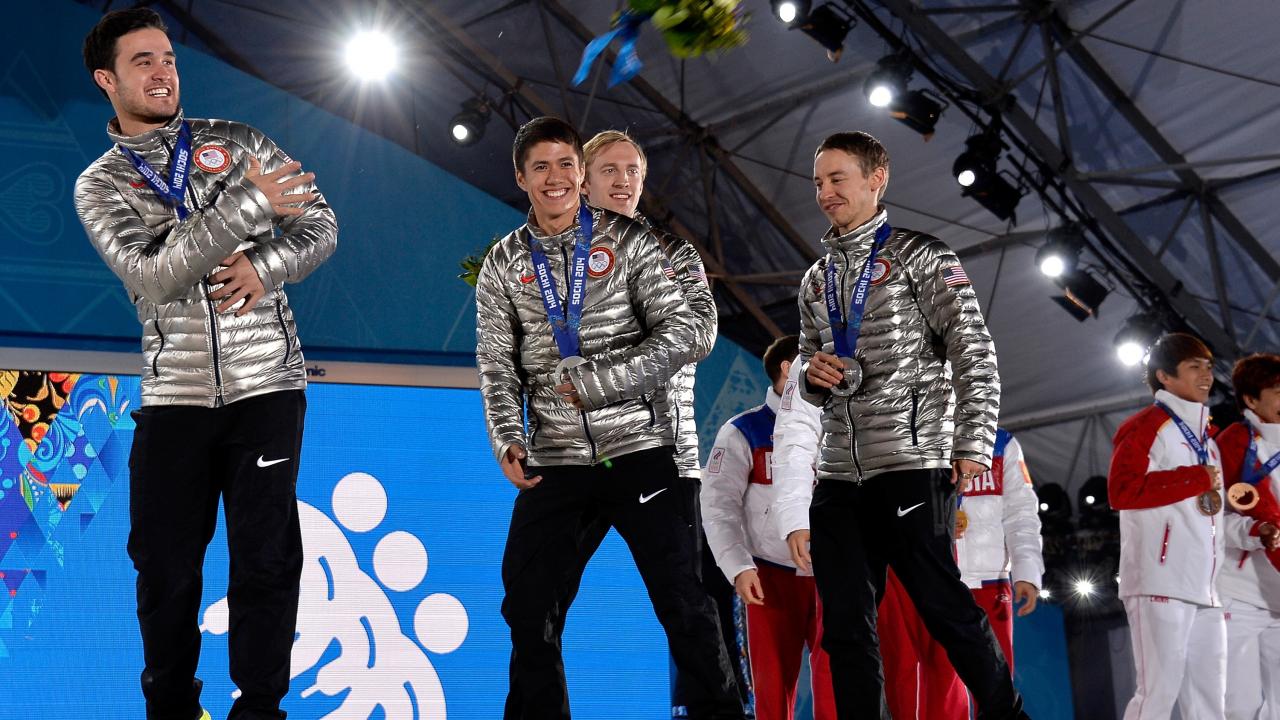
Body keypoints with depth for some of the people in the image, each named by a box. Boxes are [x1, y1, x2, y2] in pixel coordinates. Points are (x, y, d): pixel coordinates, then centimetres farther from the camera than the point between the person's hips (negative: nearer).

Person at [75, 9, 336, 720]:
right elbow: (152, 275, -13)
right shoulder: (99, 184, 4)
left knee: (266, 560, -1)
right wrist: (249, 206, -18)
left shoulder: (239, 143, 9)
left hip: (266, 386, 0)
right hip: (174, 395, 0)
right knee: (165, 566, 6)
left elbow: (320, 227, 7)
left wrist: (262, 267, -13)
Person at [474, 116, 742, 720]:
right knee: (529, 611, 4)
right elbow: (497, 367, 5)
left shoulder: (627, 242, 2)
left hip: (638, 448, -2)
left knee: (681, 599, -3)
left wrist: (595, 382, -13)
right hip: (553, 460, 2)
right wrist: (508, 440, -11)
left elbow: (682, 335, -5)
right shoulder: (504, 263, 9)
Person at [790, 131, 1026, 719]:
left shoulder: (919, 256, 1)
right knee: (845, 625, 4)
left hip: (911, 463, -6)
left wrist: (973, 443, -13)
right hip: (838, 473, 6)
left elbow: (973, 355, -4)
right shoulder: (816, 280, 20)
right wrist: (815, 373, 1)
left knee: (944, 606, -6)